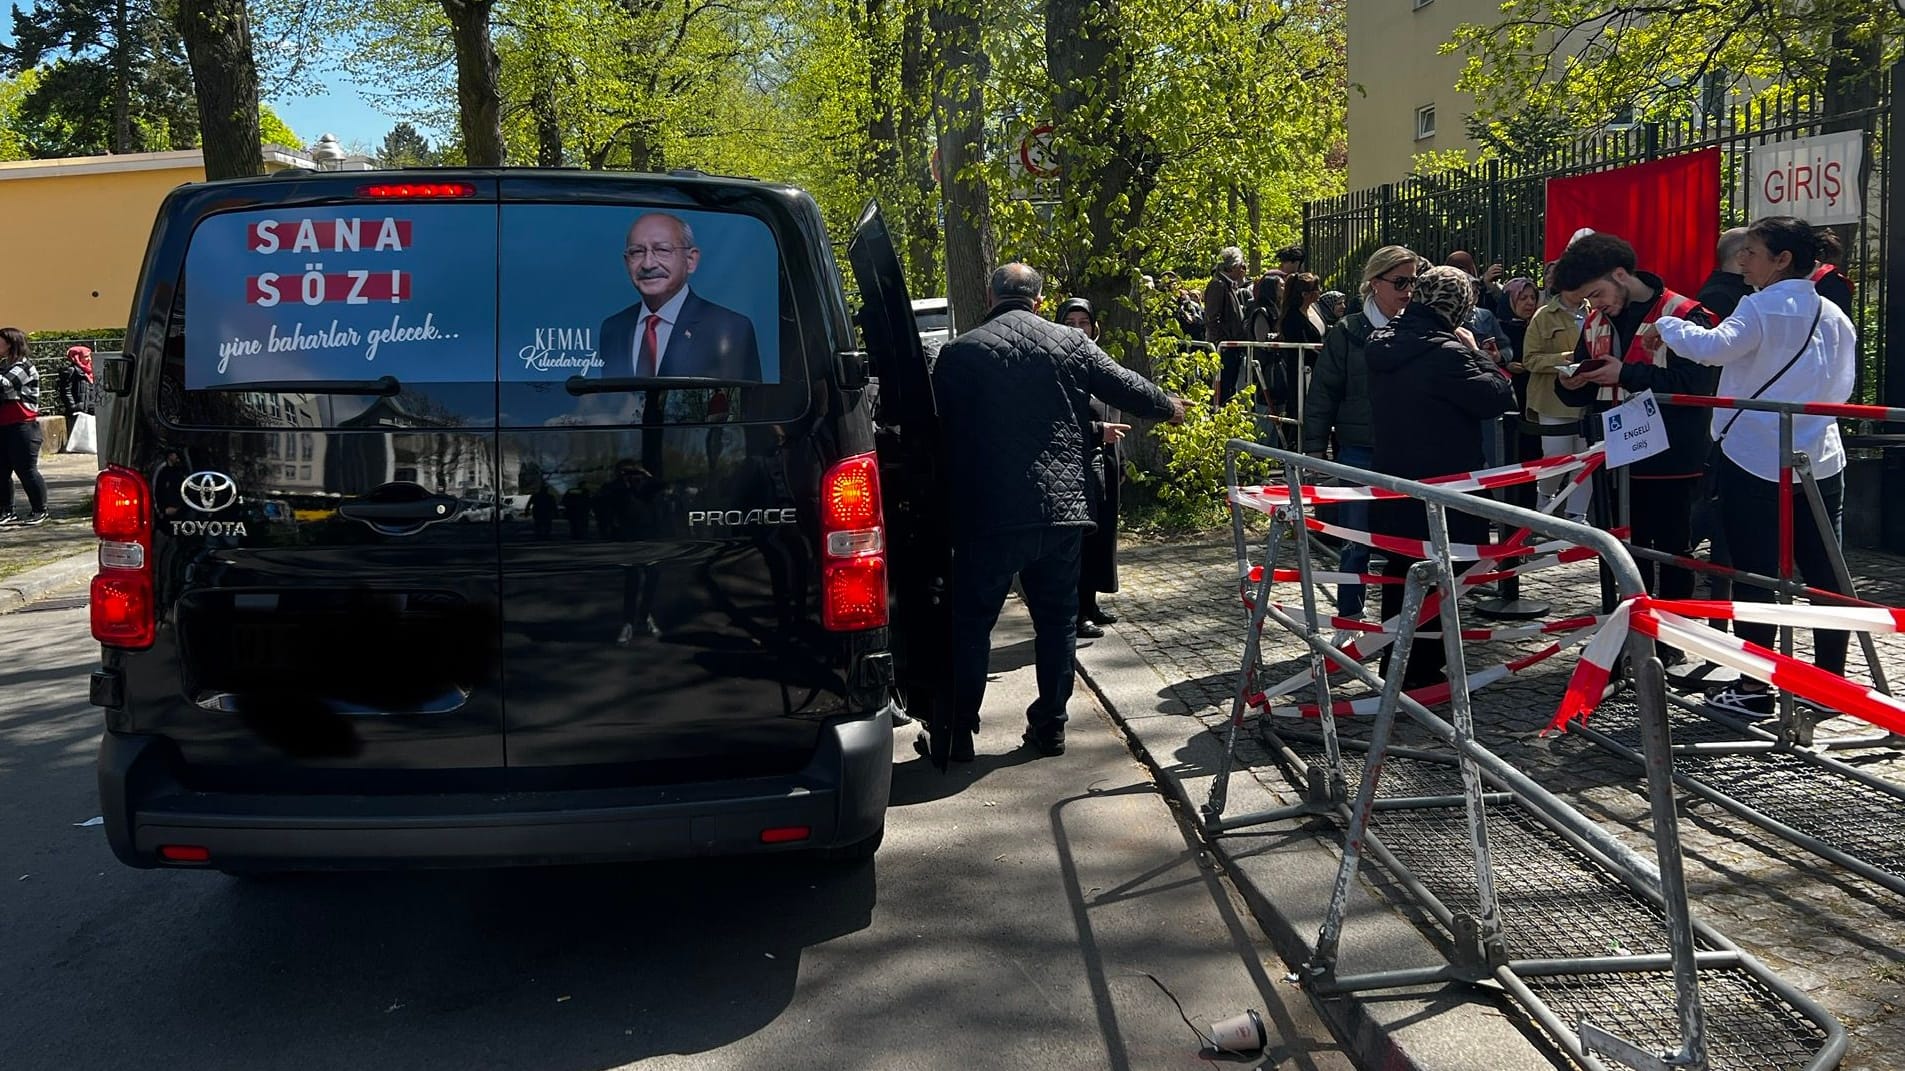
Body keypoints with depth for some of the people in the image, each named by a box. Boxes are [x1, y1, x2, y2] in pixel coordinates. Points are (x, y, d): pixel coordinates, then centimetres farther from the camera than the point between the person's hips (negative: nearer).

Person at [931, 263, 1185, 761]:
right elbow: (1127, 388, 13)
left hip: (990, 514, -2)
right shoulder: (1071, 344, 5)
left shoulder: (960, 352, -2)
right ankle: (1050, 726, 20)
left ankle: (958, 733, 9)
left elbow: (940, 428, -1)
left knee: (971, 622, 6)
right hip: (1063, 508, 3)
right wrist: (1170, 407, 33)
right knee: (1057, 619, 14)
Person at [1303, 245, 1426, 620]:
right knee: (1358, 541, 3)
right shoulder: (1348, 332, -2)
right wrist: (1314, 448, -3)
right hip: (1360, 452, -3)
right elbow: (1322, 392, -1)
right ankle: (1349, 617, 16)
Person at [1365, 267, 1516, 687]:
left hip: (1393, 481, 8)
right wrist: (1474, 352, -7)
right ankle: (1422, 669, 12)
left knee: (1399, 572, 17)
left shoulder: (1381, 344, 3)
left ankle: (1394, 664, 27)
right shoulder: (1445, 353, -23)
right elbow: (1496, 396, -21)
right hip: (1441, 486, -8)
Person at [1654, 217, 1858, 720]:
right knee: (1824, 575, 11)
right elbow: (1842, 387, 17)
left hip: (1755, 462, -7)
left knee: (1754, 576, 0)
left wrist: (1665, 324, -15)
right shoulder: (1835, 316, 11)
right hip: (1820, 463, 7)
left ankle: (1753, 688, 4)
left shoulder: (1762, 309, -12)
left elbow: (1712, 347, -29)